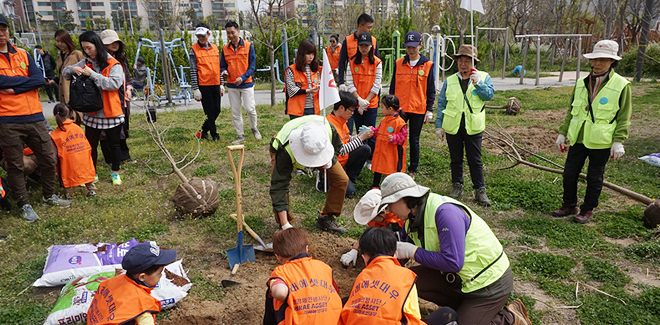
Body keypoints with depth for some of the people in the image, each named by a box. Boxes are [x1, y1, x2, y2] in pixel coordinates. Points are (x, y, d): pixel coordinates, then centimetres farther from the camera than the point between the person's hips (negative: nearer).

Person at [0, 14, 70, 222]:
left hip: (34, 117, 4)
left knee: (48, 159, 10)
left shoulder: (23, 55, 11)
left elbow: (39, 79, -3)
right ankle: (24, 205, 19)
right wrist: (25, 80, -8)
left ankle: (49, 196, 29)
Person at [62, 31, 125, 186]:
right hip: (91, 113, 4)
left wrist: (93, 75, -22)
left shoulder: (113, 64, -8)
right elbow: (65, 73, 12)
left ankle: (115, 172, 25)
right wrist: (73, 69, -11)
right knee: (91, 145, 11)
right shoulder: (85, 63, 8)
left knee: (114, 144, 9)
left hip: (111, 113, -4)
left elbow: (115, 83, -21)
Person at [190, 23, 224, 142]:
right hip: (204, 85, -5)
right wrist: (195, 89, -10)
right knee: (210, 112, -2)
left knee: (217, 110, 7)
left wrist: (221, 84, 13)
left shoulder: (215, 47, 12)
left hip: (215, 84, 5)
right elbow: (193, 70, -5)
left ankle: (203, 131, 24)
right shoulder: (194, 49, -2)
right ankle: (215, 135, 8)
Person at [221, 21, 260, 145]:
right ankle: (240, 135, 17)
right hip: (232, 85, 3)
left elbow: (252, 65, -5)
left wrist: (243, 77, -18)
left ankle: (254, 128, 21)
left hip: (246, 83, -3)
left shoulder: (248, 46, -3)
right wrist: (224, 71, -12)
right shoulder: (225, 49, 7)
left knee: (250, 109, -7)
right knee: (235, 112, 6)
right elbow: (223, 65, 13)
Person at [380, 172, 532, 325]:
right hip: (459, 278, 8)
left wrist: (414, 252, -23)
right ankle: (464, 306, 4)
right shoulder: (412, 218, 0)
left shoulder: (445, 211, -27)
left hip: (490, 282, -8)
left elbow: (453, 263, -31)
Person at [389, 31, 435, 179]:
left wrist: (429, 110, -2)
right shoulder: (399, 63, 5)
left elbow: (431, 90, 2)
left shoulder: (428, 65, 0)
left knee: (414, 140, 8)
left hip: (418, 110, -1)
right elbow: (393, 86, 10)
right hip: (399, 109, 2)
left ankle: (412, 170, 21)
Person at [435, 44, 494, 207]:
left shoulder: (483, 77, 3)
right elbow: (441, 104, 8)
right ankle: (457, 186, 27)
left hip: (473, 128, -2)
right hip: (452, 127, 2)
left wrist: (478, 82, -22)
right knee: (456, 159, 13)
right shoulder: (450, 81, 7)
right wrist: (439, 126, 4)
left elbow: (489, 95, -10)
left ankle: (480, 190, 13)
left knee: (475, 161, 3)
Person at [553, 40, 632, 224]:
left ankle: (588, 209, 23)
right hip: (578, 139, 4)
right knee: (569, 173, 8)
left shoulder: (621, 85, -5)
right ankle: (569, 205, 25)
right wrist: (563, 133, 12)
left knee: (594, 178, 7)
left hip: (601, 142, -4)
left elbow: (624, 117, -4)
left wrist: (618, 141, -10)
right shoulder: (581, 83, 6)